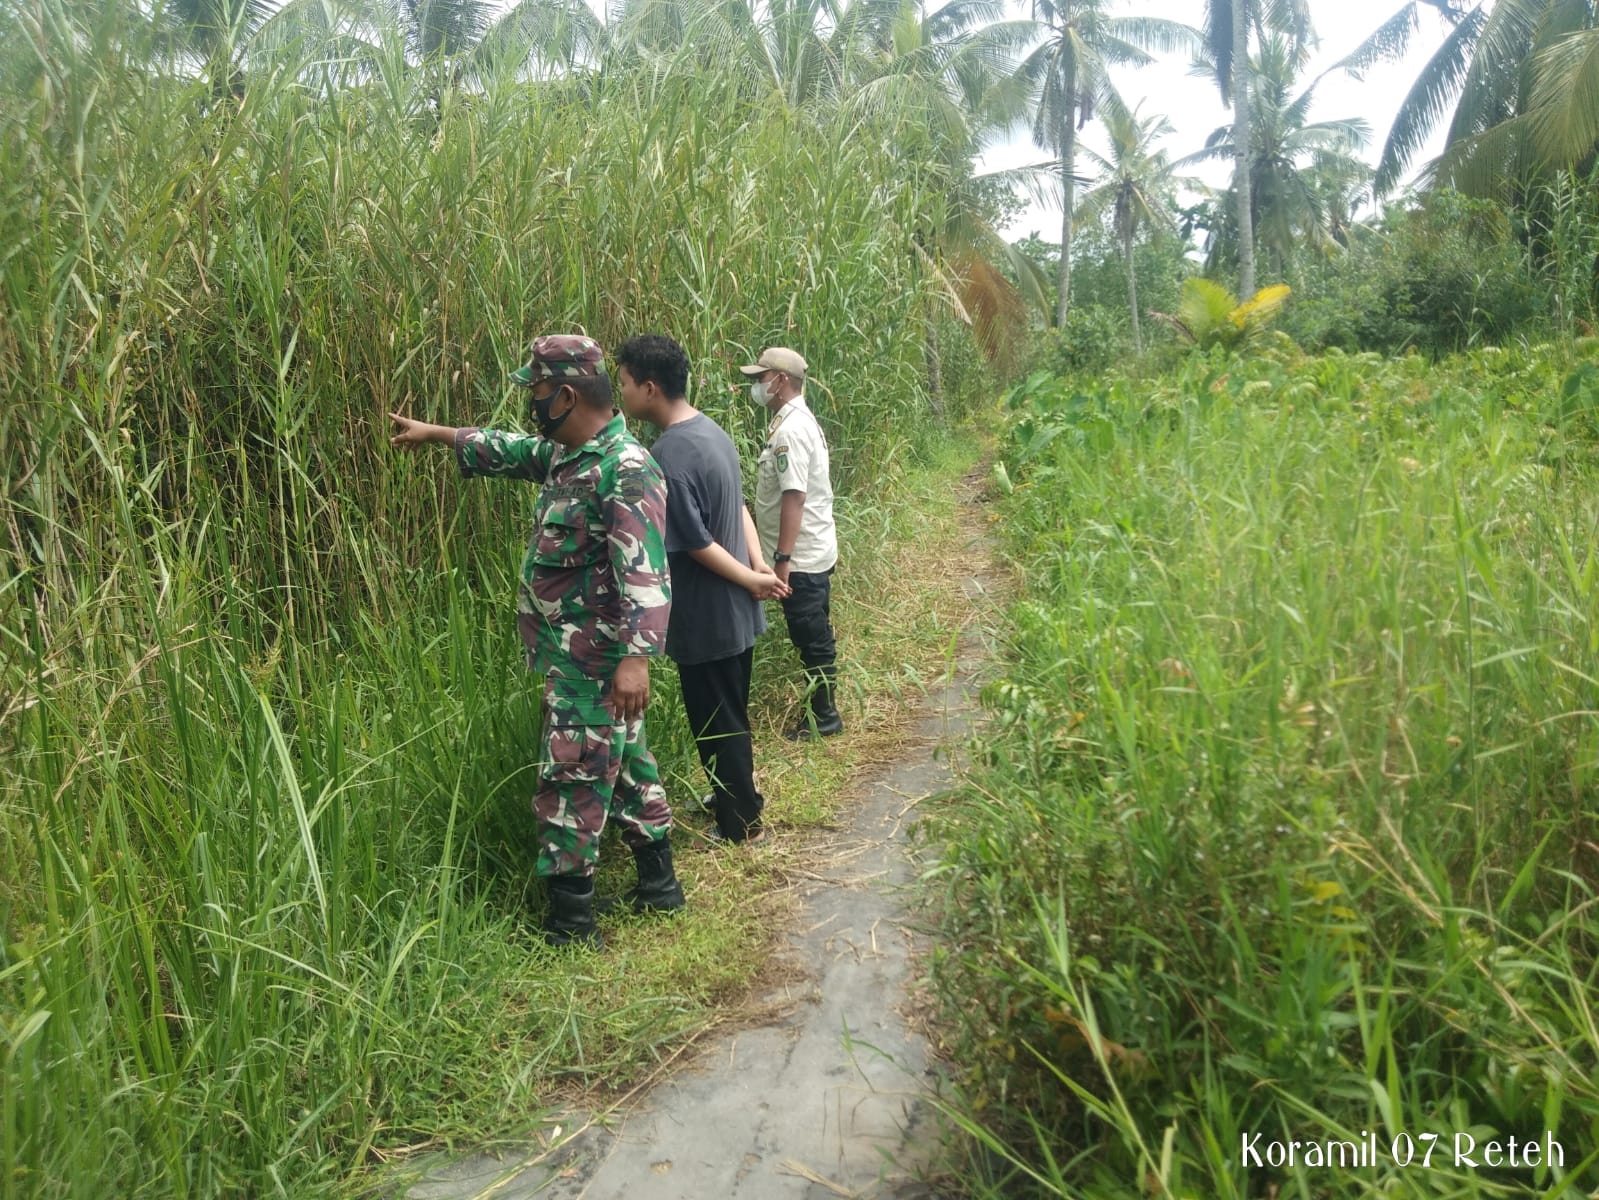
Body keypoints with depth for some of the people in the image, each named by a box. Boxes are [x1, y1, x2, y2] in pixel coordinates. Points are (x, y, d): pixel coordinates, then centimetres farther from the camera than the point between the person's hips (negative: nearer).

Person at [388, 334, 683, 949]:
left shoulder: (625, 469, -21)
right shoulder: (565, 453, 9)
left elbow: (645, 572, -29)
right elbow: (511, 451, 29)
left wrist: (636, 656, -37)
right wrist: (436, 433, 36)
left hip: (595, 666, -10)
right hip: (578, 658, 10)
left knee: (572, 783, -2)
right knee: (626, 765, 18)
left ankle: (570, 925, 10)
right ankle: (658, 883, 32)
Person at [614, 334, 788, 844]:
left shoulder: (668, 456, -24)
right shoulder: (710, 430, 5)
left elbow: (696, 543, -21)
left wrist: (751, 580, -9)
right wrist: (759, 564, 0)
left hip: (706, 617, -9)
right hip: (735, 611, 9)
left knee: (715, 723, 8)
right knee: (731, 714, 24)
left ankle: (740, 825, 23)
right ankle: (739, 796, 40)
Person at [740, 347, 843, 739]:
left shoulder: (790, 429, -20)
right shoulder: (795, 420, 12)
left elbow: (793, 497, -26)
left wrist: (782, 558, -25)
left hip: (802, 558, -10)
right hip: (813, 553, 10)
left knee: (811, 638, 1)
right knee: (815, 636, 17)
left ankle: (823, 717, 12)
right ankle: (822, 709, 28)